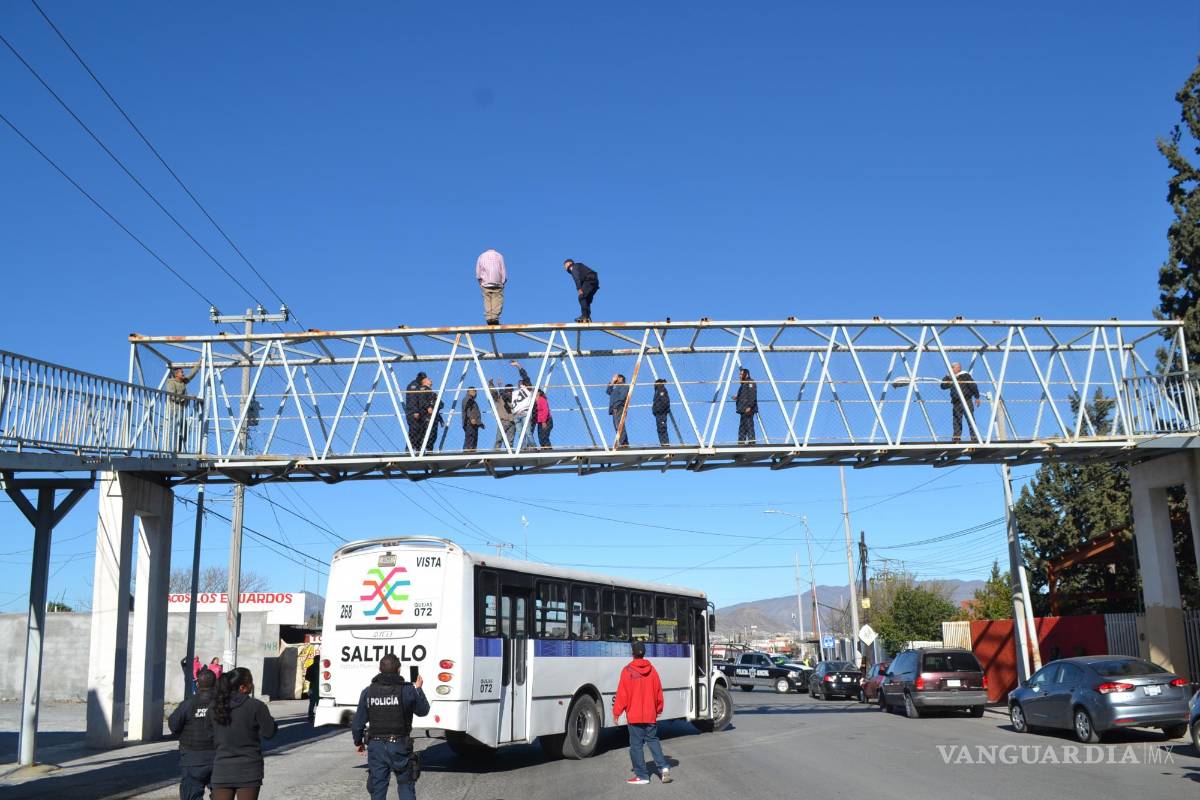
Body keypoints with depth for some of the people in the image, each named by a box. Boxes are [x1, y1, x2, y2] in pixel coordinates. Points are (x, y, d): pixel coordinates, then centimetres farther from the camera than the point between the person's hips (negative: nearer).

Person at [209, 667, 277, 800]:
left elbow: (213, 736, 7)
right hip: (248, 770, -3)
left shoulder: (214, 707, -1)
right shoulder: (256, 706, -14)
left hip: (222, 770, 3)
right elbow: (268, 732, -8)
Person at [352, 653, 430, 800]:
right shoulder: (407, 690, -9)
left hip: (376, 745, 2)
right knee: (405, 785, 11)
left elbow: (358, 723, 4)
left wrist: (358, 742, 20)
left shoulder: (368, 692, -1)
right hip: (399, 746, -2)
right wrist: (418, 689, 18)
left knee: (377, 787, 11)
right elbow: (423, 710, 6)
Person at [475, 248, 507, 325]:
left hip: (485, 283, 2)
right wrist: (503, 281, 8)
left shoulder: (481, 256, 17)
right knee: (497, 301, -6)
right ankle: (495, 318, -18)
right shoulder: (499, 256, 12)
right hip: (497, 283, -2)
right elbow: (503, 270, 5)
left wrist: (480, 282, 14)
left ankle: (489, 319, -11)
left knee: (487, 302, -1)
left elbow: (478, 272, 11)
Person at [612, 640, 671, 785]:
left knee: (636, 745, 3)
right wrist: (658, 709, 22)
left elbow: (622, 693, -10)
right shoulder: (652, 670, 2)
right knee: (653, 740, 16)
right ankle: (663, 767, 2)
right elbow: (658, 690, 8)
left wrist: (616, 712, 1)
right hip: (651, 714, 4)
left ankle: (642, 775, 4)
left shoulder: (627, 671, -11)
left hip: (634, 715, -4)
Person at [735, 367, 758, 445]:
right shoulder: (743, 384, 24)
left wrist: (749, 406, -24)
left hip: (748, 410, -11)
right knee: (742, 427, 10)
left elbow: (752, 396, -18)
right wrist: (737, 398, 13)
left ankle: (751, 442, -13)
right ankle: (741, 442, 13)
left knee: (749, 426, -12)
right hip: (743, 410, 11)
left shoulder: (750, 382, -7)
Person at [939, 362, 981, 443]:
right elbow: (943, 386, 12)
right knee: (956, 421, 1)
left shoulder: (965, 376, -2)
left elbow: (973, 386, -3)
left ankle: (974, 437, -6)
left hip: (966, 402, -6)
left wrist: (977, 397, -4)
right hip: (956, 403, 6)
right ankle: (956, 437, 2)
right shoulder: (951, 378, 16)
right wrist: (947, 377, 0)